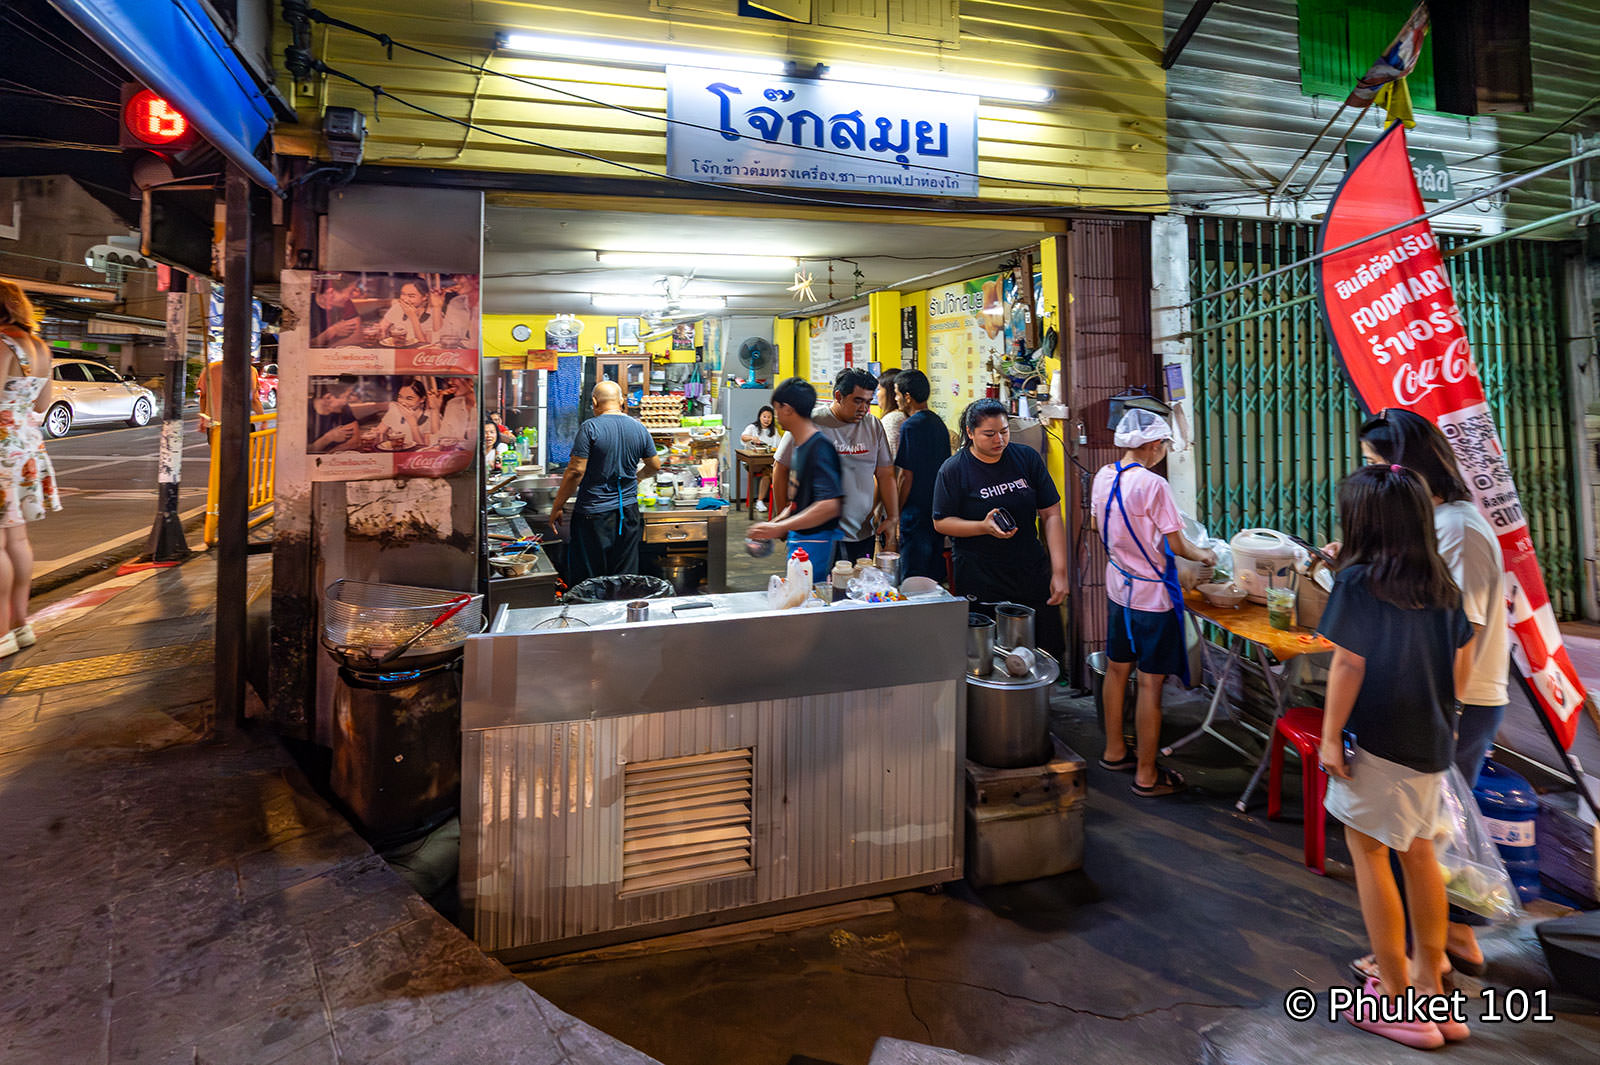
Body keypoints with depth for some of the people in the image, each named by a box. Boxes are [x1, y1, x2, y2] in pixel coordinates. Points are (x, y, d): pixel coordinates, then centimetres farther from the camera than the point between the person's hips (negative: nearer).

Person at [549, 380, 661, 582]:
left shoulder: (590, 428, -11)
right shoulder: (639, 428, 4)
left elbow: (576, 471, -13)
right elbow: (655, 465, 13)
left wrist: (557, 507, -5)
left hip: (593, 513, -4)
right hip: (628, 511, 5)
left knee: (587, 580, 5)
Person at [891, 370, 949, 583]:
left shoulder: (910, 426, -15)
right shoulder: (939, 422, 9)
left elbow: (906, 476, -16)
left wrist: (895, 513, -8)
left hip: (916, 512, -9)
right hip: (938, 510, 9)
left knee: (912, 580, -2)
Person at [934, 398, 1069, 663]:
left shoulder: (1027, 457, 3)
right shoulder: (953, 469, -4)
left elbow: (1052, 515, 3)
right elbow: (941, 523, -2)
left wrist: (1059, 572, -4)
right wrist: (984, 527, -19)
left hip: (1032, 575, 3)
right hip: (980, 580, -3)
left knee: (1047, 654, 6)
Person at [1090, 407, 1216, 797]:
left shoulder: (1103, 477, 0)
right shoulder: (1153, 485, -21)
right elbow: (1176, 545, -16)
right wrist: (1204, 555, 4)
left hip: (1118, 586, 8)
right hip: (1152, 594, -8)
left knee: (1117, 668, 19)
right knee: (1151, 682, 1)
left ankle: (1114, 751, 35)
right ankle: (1146, 775, 12)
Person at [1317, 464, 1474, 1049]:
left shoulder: (1359, 578, -14)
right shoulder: (1440, 582, 5)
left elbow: (1349, 662, -16)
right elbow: (1463, 658, 11)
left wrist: (1330, 736, -10)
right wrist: (1440, 713, 22)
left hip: (1377, 738, -7)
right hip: (1431, 740, 7)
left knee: (1369, 852, 5)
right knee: (1419, 852, 17)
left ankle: (1397, 1001, 13)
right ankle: (1430, 989, 28)